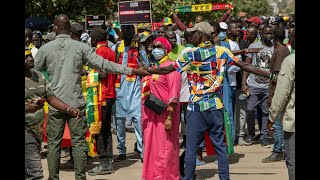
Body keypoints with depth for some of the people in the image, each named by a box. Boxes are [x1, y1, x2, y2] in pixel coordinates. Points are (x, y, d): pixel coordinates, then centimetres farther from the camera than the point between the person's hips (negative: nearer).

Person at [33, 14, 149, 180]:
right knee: (78, 143, 6)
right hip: (76, 102, 0)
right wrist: (131, 71, -1)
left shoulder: (45, 49, -2)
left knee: (53, 143, 7)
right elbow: (104, 65, -5)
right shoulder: (81, 47, -3)